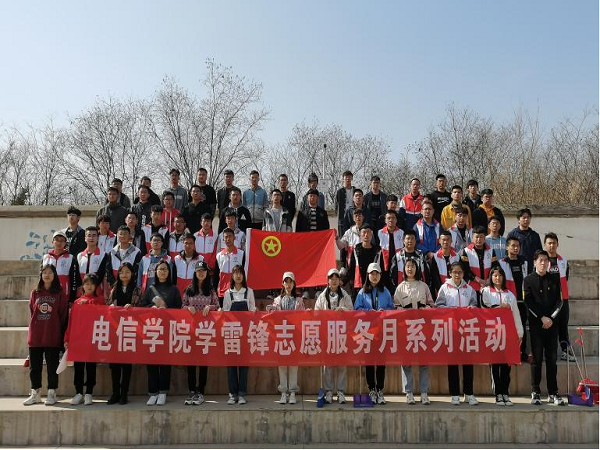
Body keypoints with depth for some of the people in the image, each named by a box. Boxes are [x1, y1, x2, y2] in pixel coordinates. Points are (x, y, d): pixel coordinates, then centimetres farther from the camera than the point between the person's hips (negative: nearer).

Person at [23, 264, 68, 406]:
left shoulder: (60, 294, 1)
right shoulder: (35, 293, 9)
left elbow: (63, 315, -1)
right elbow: (32, 313, 12)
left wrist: (61, 333, -4)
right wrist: (34, 330, 6)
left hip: (53, 337, -3)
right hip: (35, 336, 3)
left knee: (52, 366, 3)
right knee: (34, 366, 8)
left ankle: (51, 394, 12)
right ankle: (35, 394, 19)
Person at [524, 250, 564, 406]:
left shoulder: (554, 280, 12)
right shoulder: (528, 280, 3)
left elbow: (559, 301, 6)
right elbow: (528, 302, -5)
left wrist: (551, 318, -8)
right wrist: (542, 318, -12)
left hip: (552, 323, 3)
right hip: (536, 323, -3)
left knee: (552, 359, 4)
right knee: (537, 358, -1)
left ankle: (553, 393, 10)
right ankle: (535, 393, 5)